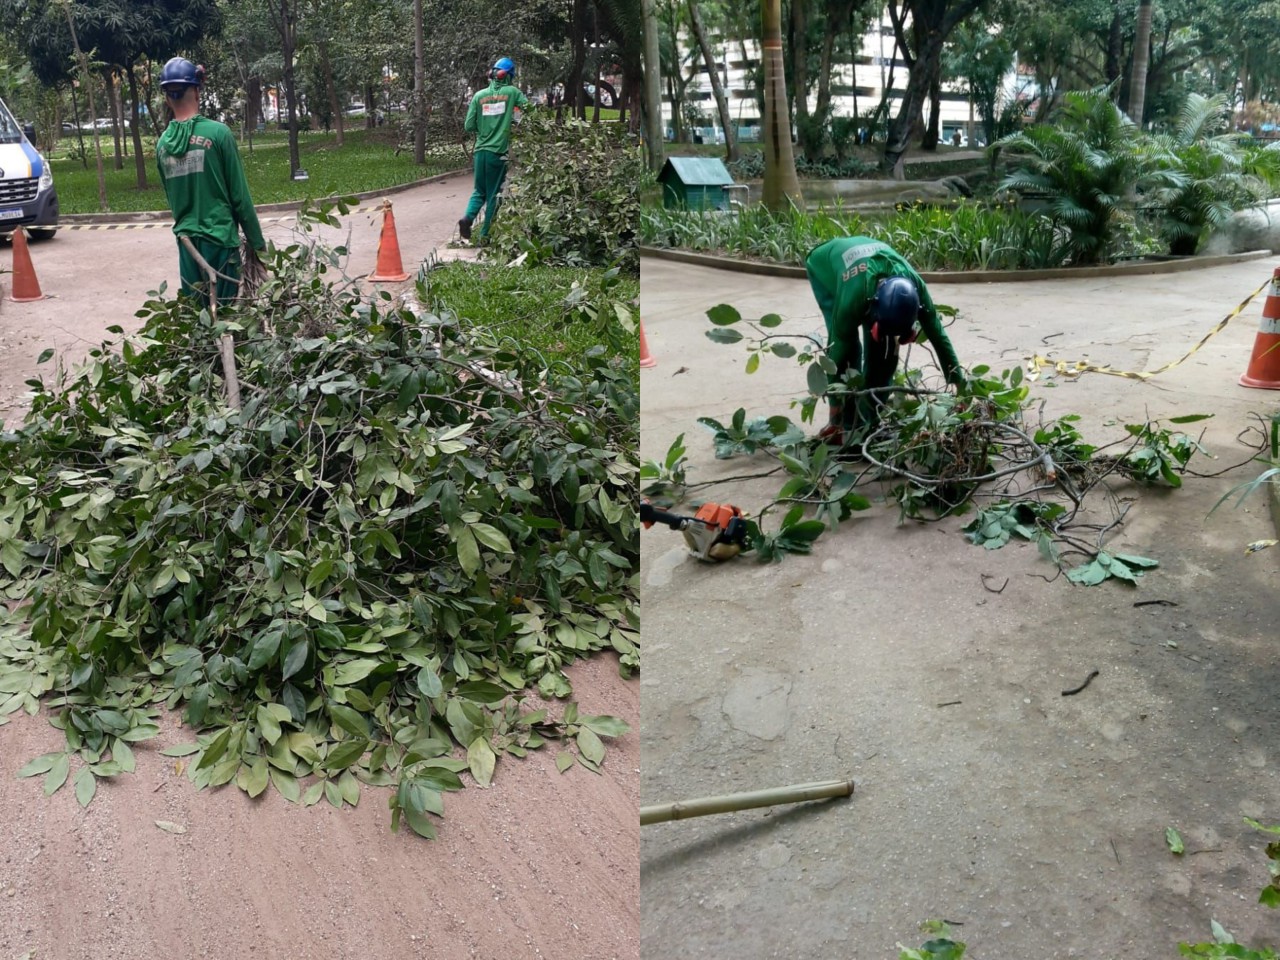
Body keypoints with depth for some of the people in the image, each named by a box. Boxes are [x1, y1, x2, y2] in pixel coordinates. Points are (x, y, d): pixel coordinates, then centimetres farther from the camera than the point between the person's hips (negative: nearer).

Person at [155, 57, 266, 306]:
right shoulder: (217, 133, -9)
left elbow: (171, 197, 15)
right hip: (219, 238, -5)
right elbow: (239, 195, -8)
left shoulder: (162, 143, 6)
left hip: (186, 239, 5)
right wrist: (257, 241, -1)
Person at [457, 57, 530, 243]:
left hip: (481, 151, 2)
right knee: (493, 194, 9)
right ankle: (485, 234, 9)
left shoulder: (479, 95, 3)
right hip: (499, 152, -2)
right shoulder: (512, 92, -2)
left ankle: (468, 217, -9)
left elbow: (469, 126, 3)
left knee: (479, 191, 17)